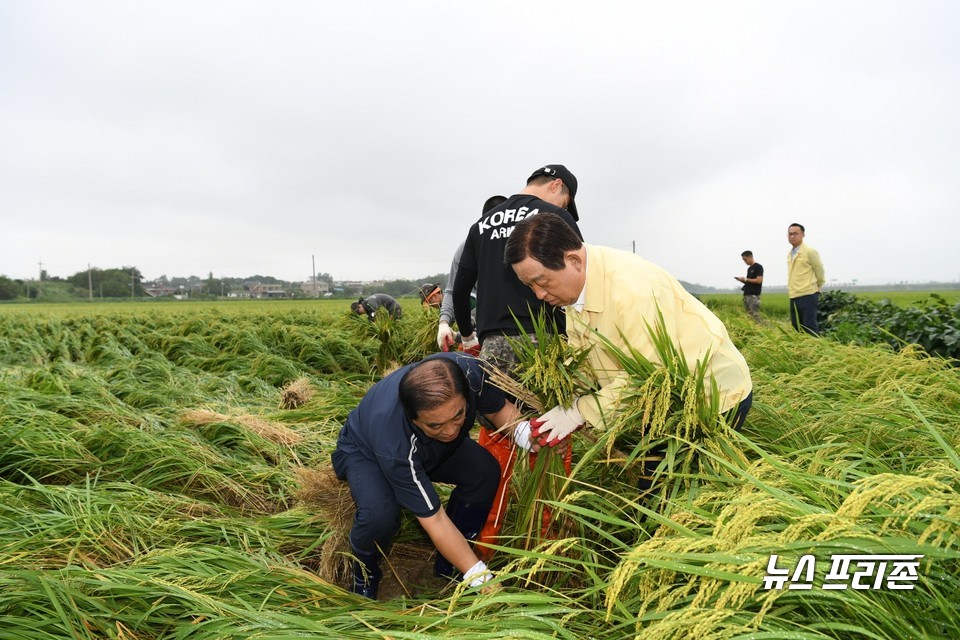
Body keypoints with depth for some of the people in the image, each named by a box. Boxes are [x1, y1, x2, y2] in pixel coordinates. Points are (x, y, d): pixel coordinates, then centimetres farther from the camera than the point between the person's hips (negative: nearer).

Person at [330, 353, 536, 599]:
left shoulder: (469, 372, -35)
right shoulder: (396, 444, -45)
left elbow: (500, 408, -14)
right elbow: (434, 520, -36)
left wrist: (523, 433, -35)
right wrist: (480, 578, -36)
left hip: (427, 448, 5)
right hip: (365, 452, -5)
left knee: (485, 472, -20)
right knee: (379, 515, -35)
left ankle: (447, 566, 3)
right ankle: (365, 572, 1)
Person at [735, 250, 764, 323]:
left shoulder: (758, 267, -6)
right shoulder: (749, 268, 19)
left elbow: (758, 280, -15)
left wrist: (745, 279, -10)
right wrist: (742, 280, 5)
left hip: (754, 295, -9)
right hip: (746, 295, 9)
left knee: (754, 315, -13)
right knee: (748, 315, 5)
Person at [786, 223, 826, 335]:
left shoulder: (809, 251, -9)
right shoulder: (789, 254, 13)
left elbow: (819, 270, -2)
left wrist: (817, 287, 9)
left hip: (807, 295, -8)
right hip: (794, 297, 8)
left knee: (810, 327, -8)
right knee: (796, 326, 13)